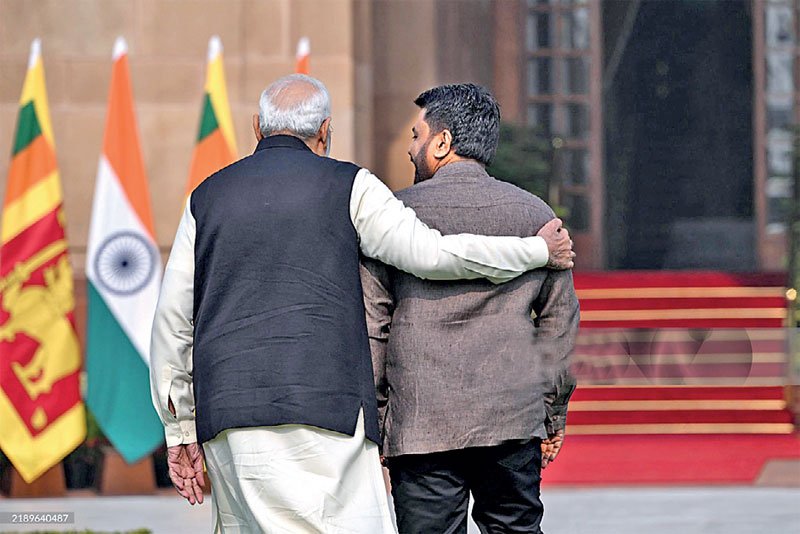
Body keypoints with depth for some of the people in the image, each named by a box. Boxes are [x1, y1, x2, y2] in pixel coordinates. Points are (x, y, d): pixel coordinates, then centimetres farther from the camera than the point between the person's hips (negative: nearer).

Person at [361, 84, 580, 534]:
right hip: (514, 419, 3)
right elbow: (561, 319, 11)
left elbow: (370, 324, 0)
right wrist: (553, 415, 19)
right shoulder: (535, 215, 7)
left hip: (422, 426, -2)